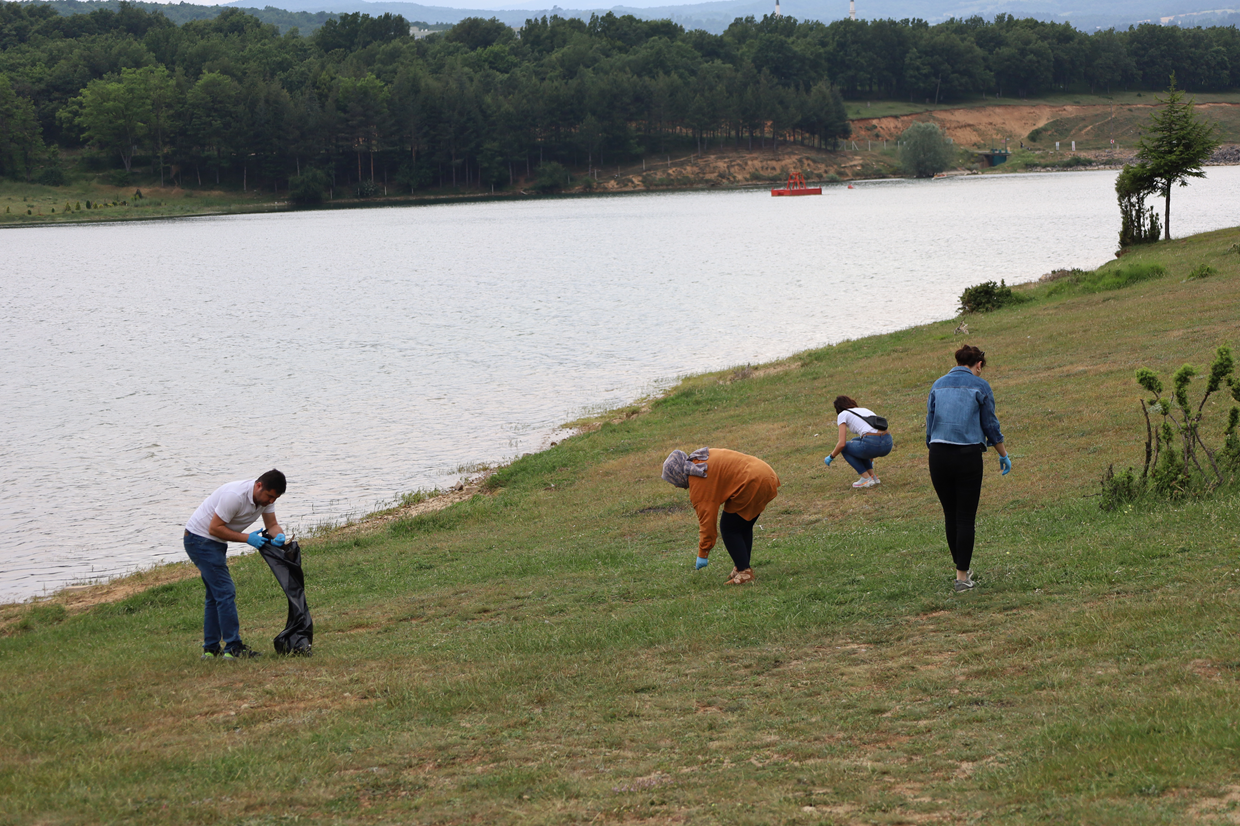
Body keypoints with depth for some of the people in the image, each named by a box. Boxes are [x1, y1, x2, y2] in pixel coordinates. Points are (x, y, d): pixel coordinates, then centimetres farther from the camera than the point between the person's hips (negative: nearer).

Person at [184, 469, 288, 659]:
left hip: (214, 543, 10)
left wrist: (279, 536, -21)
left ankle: (210, 649, 20)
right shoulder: (235, 496, -30)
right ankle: (233, 648, -15)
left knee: (215, 595, 14)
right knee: (225, 592, -14)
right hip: (200, 540, -10)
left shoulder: (266, 496, -3)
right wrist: (247, 538, -27)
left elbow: (272, 524, 1)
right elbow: (215, 528, -26)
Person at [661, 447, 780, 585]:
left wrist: (703, 554, -3)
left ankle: (744, 572, 1)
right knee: (744, 526, 21)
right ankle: (742, 567, 27)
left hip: (752, 485, -10)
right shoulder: (701, 456, 15)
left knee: (729, 529, 2)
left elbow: (706, 518, -9)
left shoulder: (698, 482, -11)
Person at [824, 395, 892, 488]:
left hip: (872, 445, -7)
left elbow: (842, 444, 0)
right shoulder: (865, 410, 31)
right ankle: (872, 475, 23)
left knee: (844, 447, 22)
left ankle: (866, 478, 9)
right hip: (888, 444, 7)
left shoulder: (843, 415, 11)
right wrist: (870, 460, 51)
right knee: (855, 442, 34)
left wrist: (831, 457, 18)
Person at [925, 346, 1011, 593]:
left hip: (938, 455, 4)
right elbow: (990, 425, 3)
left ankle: (962, 566, 26)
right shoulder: (980, 386, 1)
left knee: (950, 514, 15)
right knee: (966, 517, 1)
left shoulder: (939, 385, 13)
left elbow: (930, 424, 13)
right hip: (968, 456, -4)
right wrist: (1004, 455, 14)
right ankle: (962, 576, 0)